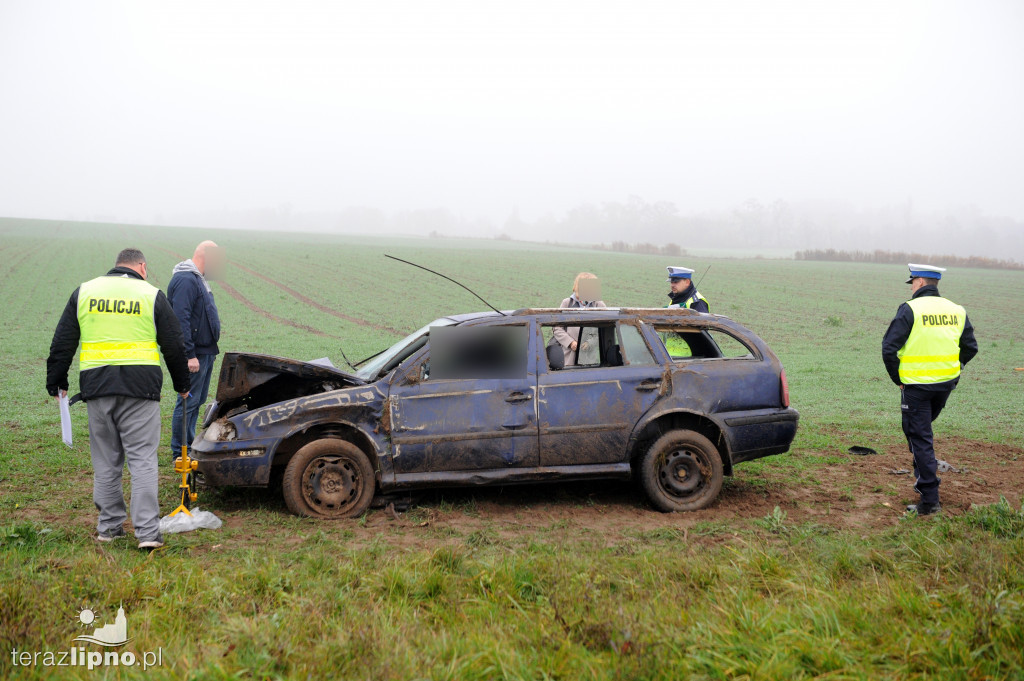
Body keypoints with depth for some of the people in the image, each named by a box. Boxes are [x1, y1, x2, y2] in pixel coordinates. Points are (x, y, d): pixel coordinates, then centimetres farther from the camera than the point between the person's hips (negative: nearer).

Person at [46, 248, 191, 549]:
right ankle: (147, 533, -8)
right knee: (143, 459, -3)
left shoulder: (83, 292, 12)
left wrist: (56, 381, 20)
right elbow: (174, 346, 6)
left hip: (96, 386, 3)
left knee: (106, 460, 13)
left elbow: (62, 343, 12)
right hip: (140, 388, -3)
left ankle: (109, 526, 21)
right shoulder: (152, 295, 3)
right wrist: (182, 384, 17)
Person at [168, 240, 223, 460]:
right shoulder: (186, 280, -16)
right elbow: (181, 320, -23)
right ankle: (180, 453, 2)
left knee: (197, 401, 15)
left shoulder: (198, 278, 17)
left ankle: (189, 446, 24)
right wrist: (190, 355, -25)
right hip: (195, 354, -10)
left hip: (205, 352, 10)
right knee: (188, 403, -4)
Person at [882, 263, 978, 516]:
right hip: (947, 383, 6)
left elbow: (889, 348, -16)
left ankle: (930, 500, 1)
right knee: (922, 429, 27)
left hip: (917, 385, -6)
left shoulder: (910, 309, -12)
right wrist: (949, 371, 17)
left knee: (920, 438, 1)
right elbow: (970, 348, 10)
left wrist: (898, 378, -3)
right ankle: (925, 479, 28)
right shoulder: (957, 310, 6)